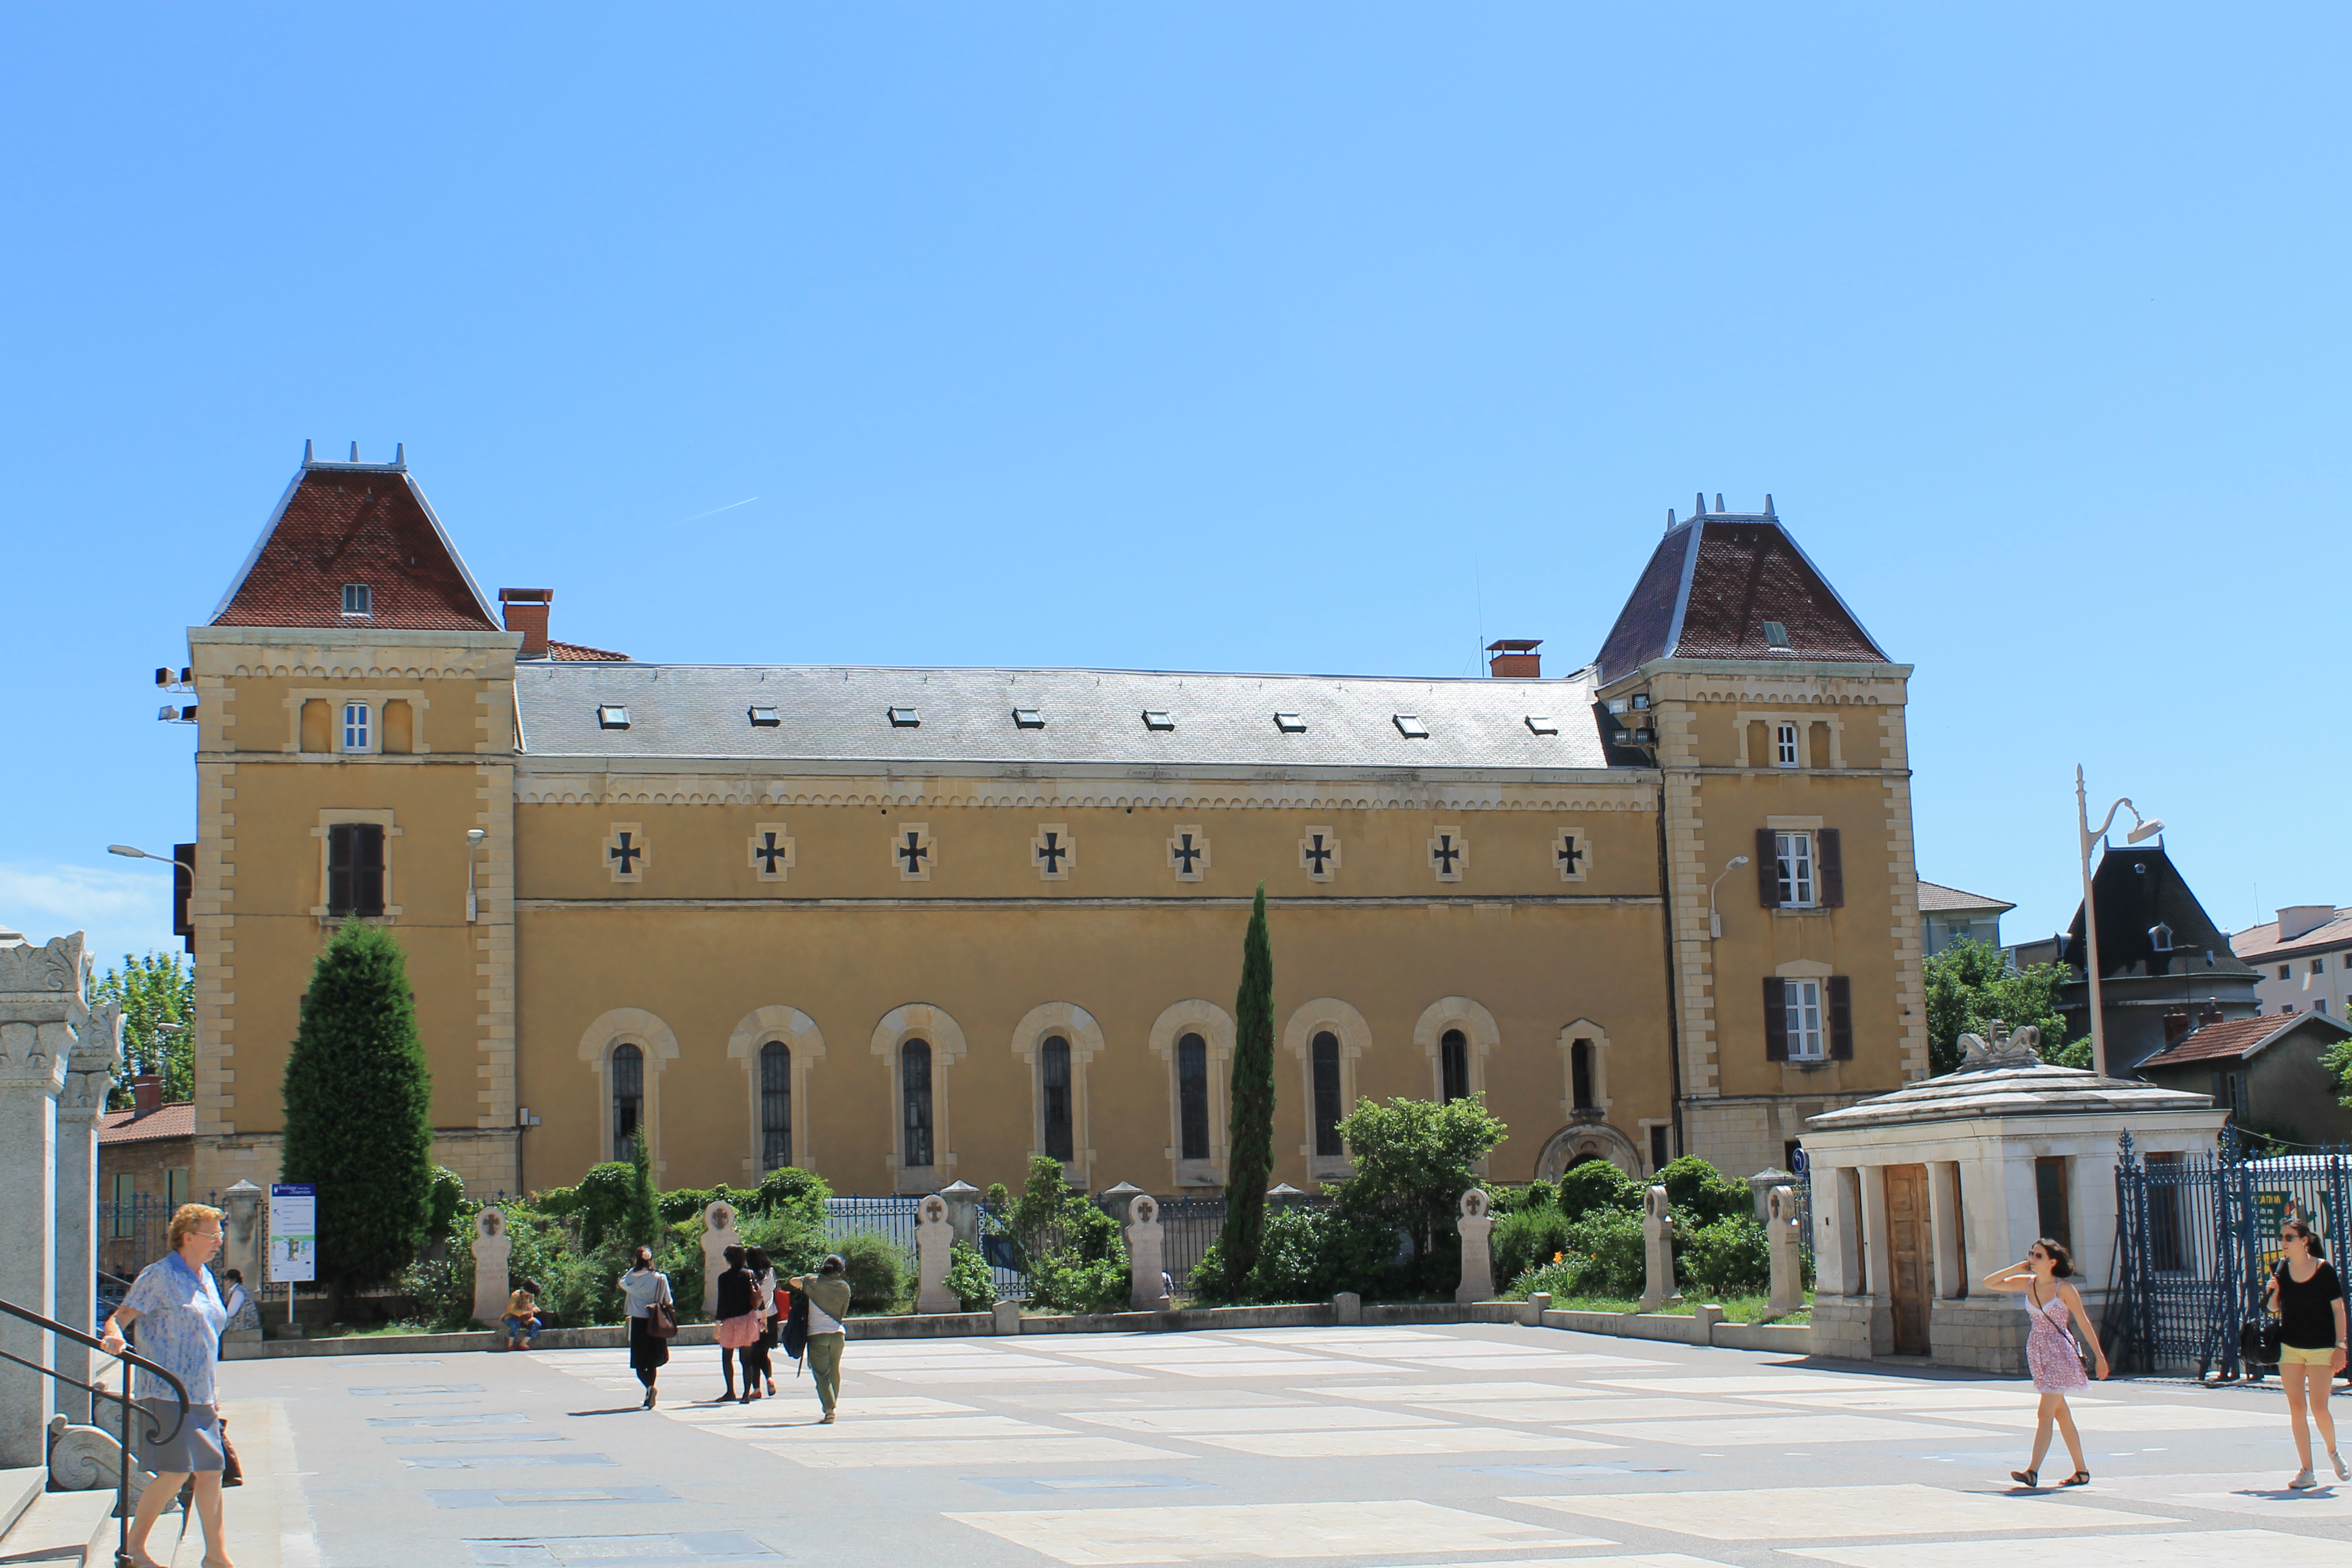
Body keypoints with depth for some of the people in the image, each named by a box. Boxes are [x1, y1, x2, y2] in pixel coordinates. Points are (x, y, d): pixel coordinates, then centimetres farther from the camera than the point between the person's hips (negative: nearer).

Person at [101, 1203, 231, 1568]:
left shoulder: (205, 1278, 16)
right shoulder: (159, 1276, -8)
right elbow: (120, 1317, -13)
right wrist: (113, 1336, -36)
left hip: (200, 1396, 8)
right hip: (166, 1393, -8)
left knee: (211, 1471, 6)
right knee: (176, 1473, -12)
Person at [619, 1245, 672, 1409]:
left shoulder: (632, 1279, -8)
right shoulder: (661, 1279, -3)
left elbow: (622, 1282, 15)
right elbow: (668, 1301, 3)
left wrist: (633, 1268, 13)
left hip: (638, 1323, -2)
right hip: (656, 1324, 2)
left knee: (639, 1363, 1)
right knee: (652, 1362, 14)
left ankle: (650, 1388, -23)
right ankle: (649, 1398, 18)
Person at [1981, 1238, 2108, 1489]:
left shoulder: (2064, 1288, -11)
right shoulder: (2027, 1283, 4)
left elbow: (2084, 1322, -6)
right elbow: (1988, 1283, 5)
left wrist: (2100, 1356, -4)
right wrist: (2017, 1268, -4)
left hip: (2060, 1353, -6)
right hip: (2038, 1352, 6)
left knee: (2045, 1414, -11)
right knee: (2061, 1414, 12)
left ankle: (2032, 1472, -15)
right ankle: (2082, 1471, 20)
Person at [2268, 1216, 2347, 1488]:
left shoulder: (2324, 1269, -9)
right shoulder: (2282, 1269, 3)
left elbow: (2338, 1308, -7)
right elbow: (2274, 1308, 12)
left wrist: (2340, 1346, -12)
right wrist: (2274, 1292, -10)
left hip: (2322, 1348, -4)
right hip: (2290, 1347, 4)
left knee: (2319, 1408, -8)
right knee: (2296, 1410, 1)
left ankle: (2333, 1453, 23)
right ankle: (2306, 1472, 7)